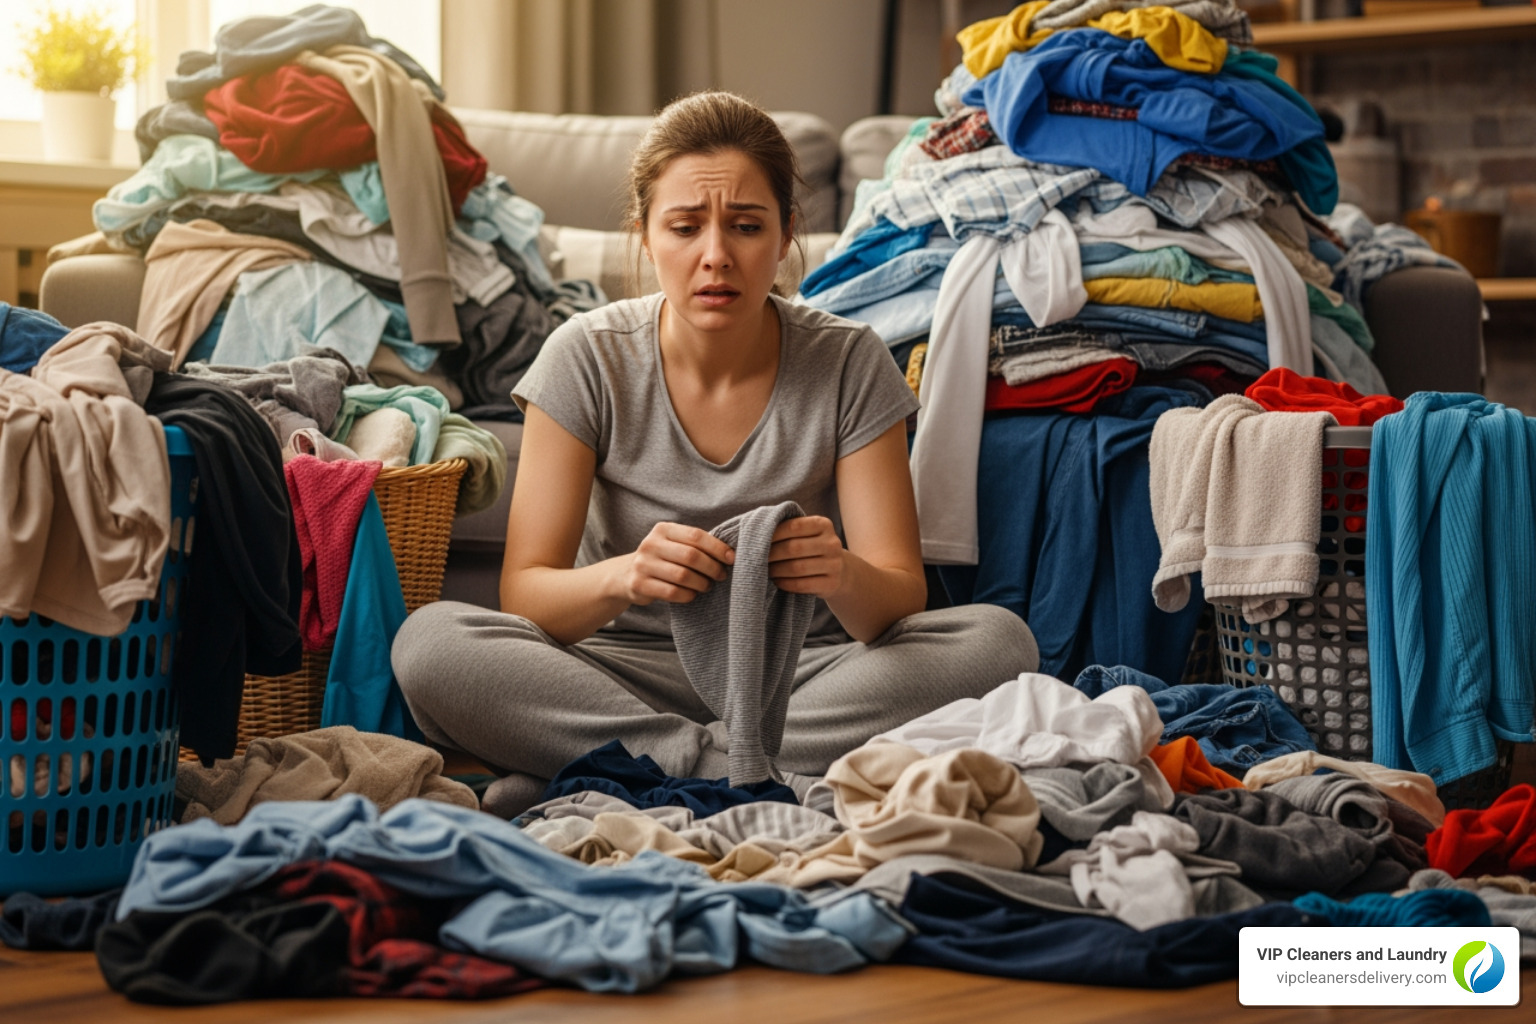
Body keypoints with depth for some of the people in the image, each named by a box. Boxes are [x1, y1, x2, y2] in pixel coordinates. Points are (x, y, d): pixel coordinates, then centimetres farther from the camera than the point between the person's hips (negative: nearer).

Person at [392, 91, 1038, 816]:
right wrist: (622, 578, -35)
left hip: (806, 676, 1)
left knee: (1000, 640, -27)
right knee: (428, 641, -27)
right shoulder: (589, 358, -6)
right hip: (630, 674, 0)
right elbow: (525, 594, -11)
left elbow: (900, 602, -10)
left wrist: (843, 578, -35)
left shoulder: (848, 363, -6)